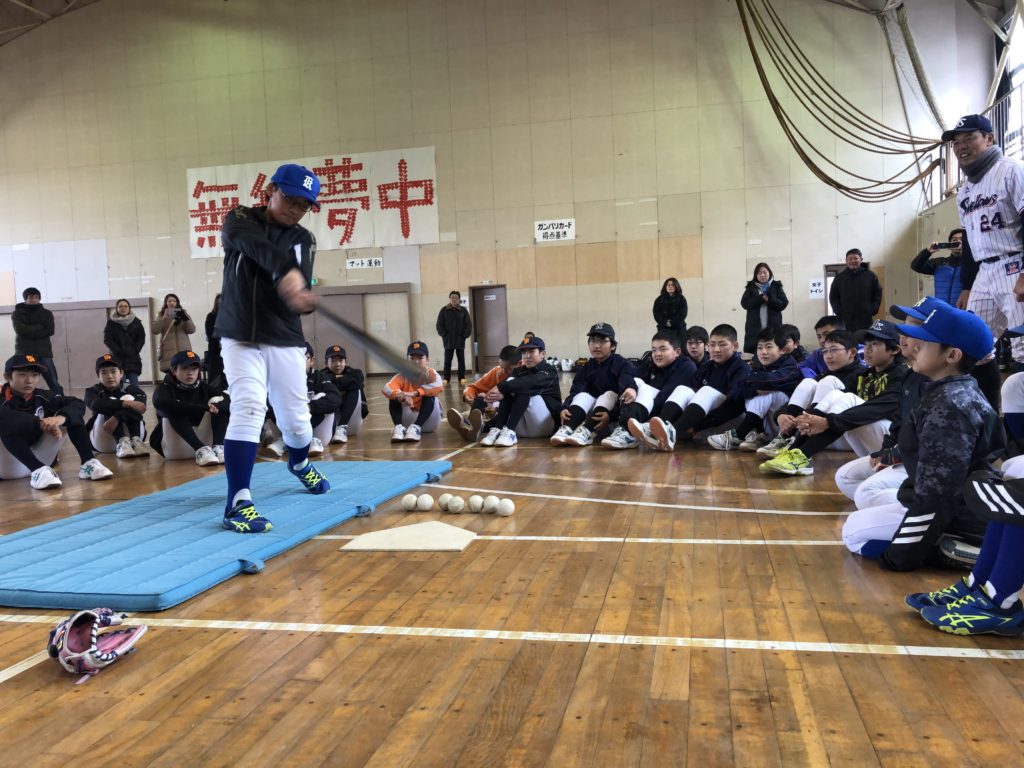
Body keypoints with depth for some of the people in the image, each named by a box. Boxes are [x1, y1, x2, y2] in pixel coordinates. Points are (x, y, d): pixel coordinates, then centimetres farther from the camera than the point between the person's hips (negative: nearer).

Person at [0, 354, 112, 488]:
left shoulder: (41, 396, -6)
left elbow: (78, 404, -12)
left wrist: (62, 417, -33)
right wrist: (39, 423, -43)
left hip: (38, 454, 5)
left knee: (73, 414, -6)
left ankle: (88, 464, -17)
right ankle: (38, 470, -33)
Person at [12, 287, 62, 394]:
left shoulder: (46, 313, 12)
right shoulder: (17, 313, 9)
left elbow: (50, 331, -2)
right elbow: (20, 329, -9)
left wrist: (29, 332, -7)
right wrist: (39, 327, -6)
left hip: (44, 352, 1)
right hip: (24, 353, -1)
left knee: (54, 384, -5)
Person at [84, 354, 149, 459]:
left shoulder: (130, 388, -1)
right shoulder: (93, 391, -1)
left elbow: (140, 406, -23)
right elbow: (96, 405, -26)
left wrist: (116, 418, -38)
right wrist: (125, 403, -40)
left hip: (131, 434, 0)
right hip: (102, 442, 0)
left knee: (129, 398, -18)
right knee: (110, 405, -22)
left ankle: (136, 441, -34)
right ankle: (122, 442, -42)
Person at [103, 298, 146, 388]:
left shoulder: (136, 322, 8)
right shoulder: (111, 323, 3)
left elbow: (141, 338, 6)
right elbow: (107, 340, -1)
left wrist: (135, 350, -7)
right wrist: (119, 352, -10)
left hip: (133, 358, 1)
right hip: (117, 358, -1)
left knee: (134, 384, -4)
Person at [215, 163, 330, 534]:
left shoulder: (303, 240, 4)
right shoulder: (239, 220, -1)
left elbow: (299, 290, -11)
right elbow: (253, 244, -26)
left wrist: (299, 295, -36)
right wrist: (284, 271, -44)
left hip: (285, 342, 2)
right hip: (241, 338, -2)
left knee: (295, 419, 6)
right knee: (248, 408, -20)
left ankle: (300, 463, 41)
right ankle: (238, 503, -19)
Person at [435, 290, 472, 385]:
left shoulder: (463, 310, 2)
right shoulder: (444, 310, 1)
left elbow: (468, 325, 2)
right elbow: (440, 325, 1)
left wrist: (464, 335, -6)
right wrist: (444, 335, -8)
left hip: (460, 340, 0)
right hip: (448, 340, 0)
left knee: (461, 360, 4)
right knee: (447, 361, 3)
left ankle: (462, 378, 10)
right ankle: (446, 379, 7)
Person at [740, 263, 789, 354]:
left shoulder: (776, 287, 10)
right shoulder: (751, 287, 11)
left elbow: (784, 304, 2)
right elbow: (744, 303, -2)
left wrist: (769, 299, -12)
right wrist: (761, 298, -11)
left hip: (773, 327, 0)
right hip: (754, 328, 1)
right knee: (754, 352, -7)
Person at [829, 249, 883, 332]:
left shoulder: (871, 276, 6)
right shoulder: (839, 278, 7)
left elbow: (877, 294, 9)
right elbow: (833, 297, 10)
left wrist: (873, 310, -2)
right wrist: (839, 311, -1)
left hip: (866, 320, 0)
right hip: (846, 321, 0)